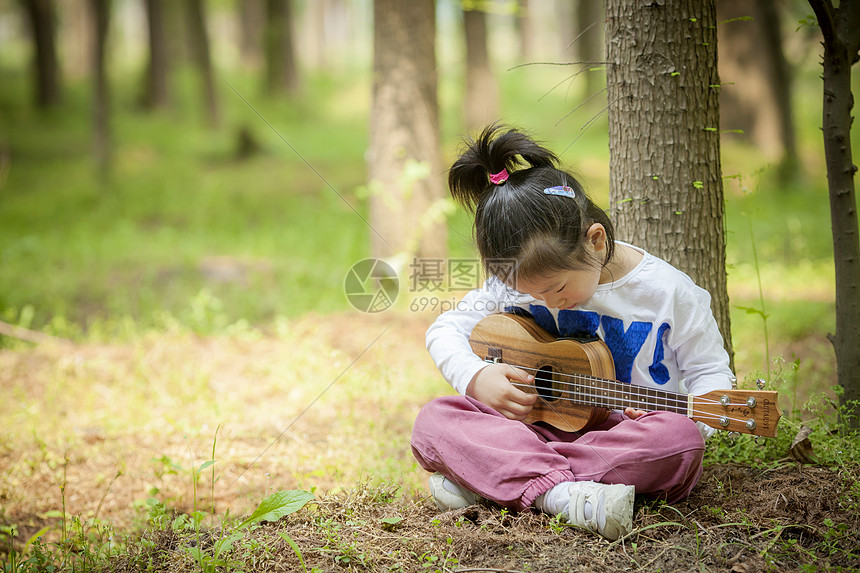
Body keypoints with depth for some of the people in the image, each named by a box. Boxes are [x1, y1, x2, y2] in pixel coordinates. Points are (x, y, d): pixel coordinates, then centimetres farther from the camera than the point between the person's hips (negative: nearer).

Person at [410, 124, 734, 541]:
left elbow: (710, 372, 0)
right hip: (542, 430, 2)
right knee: (434, 420, -19)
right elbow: (446, 329, 7)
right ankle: (562, 494, -42)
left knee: (680, 440, -38)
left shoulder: (667, 291, -9)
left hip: (630, 440, -2)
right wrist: (476, 377, -13)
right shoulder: (517, 282, -1)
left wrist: (695, 418, -22)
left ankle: (487, 480, -34)